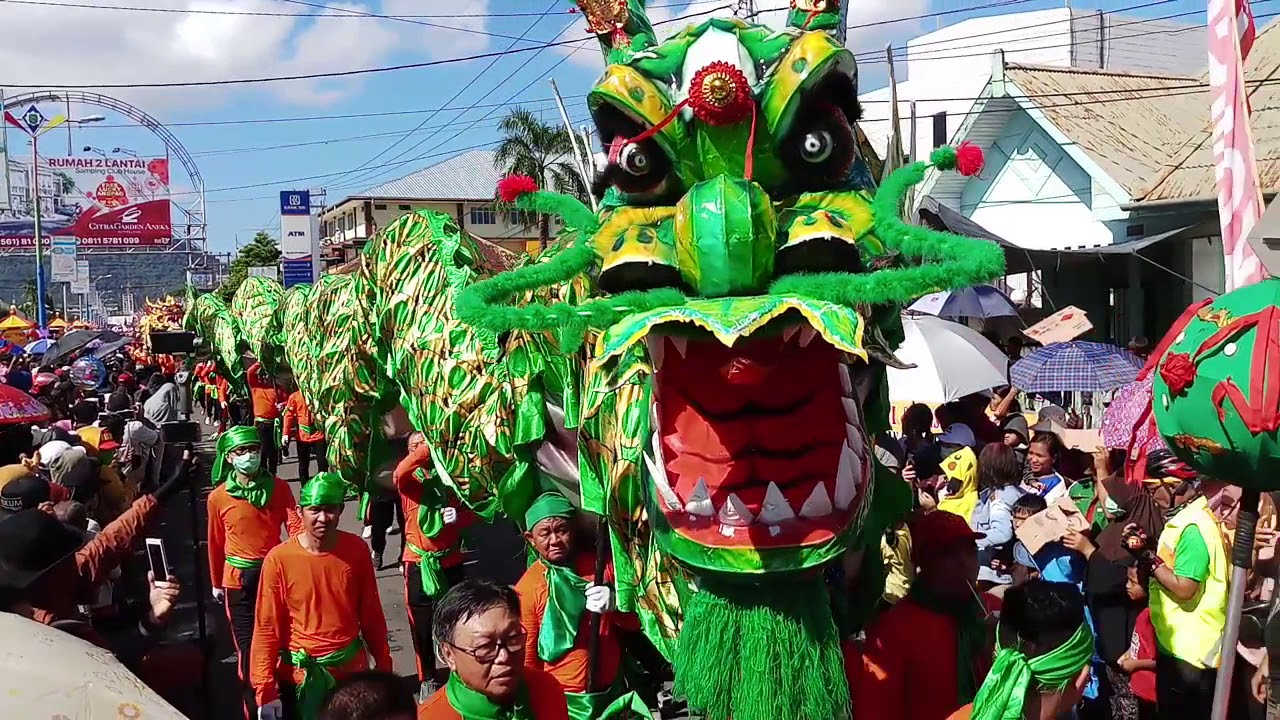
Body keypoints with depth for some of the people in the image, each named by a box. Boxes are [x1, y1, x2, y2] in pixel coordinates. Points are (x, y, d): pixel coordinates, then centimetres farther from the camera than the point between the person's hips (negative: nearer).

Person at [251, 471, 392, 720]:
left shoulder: (356, 549, -8)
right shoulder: (279, 559, -15)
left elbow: (371, 612, 3)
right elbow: (266, 628, -11)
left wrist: (383, 662, 8)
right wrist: (265, 691, -12)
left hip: (351, 665, 2)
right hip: (300, 672, -2)